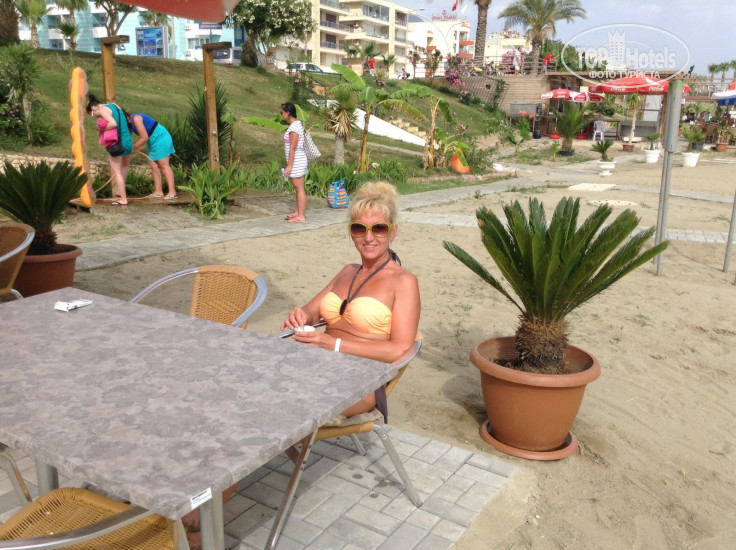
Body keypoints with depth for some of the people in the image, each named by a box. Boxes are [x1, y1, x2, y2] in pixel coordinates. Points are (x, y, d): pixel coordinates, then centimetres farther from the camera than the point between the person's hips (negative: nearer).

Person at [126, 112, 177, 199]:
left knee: (164, 165, -13)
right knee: (154, 166, 5)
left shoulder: (136, 119, -20)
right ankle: (158, 192, 4)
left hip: (161, 138, -10)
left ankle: (172, 192, -17)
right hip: (153, 142, 10)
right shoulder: (129, 123, 8)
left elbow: (144, 137, -22)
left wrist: (134, 148, -12)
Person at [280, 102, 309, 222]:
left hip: (296, 161, -10)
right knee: (297, 188, 16)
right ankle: (298, 212, 25)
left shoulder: (294, 127, -17)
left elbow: (292, 148, -20)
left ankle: (301, 216, 0)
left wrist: (289, 166, -20)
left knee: (299, 188, -5)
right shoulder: (296, 124, 12)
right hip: (297, 161, 10)